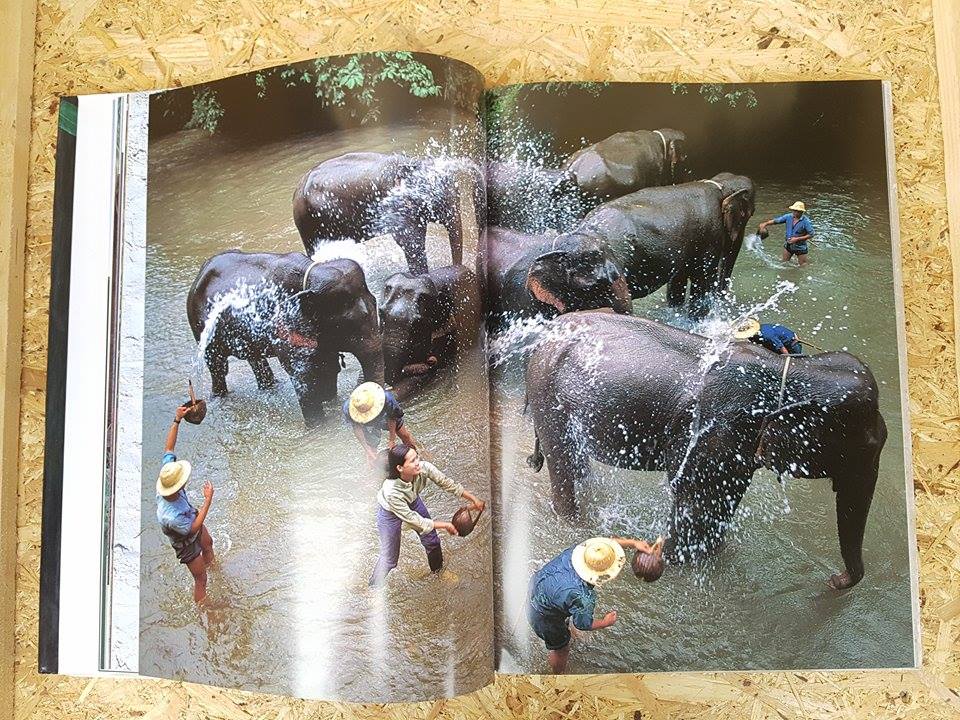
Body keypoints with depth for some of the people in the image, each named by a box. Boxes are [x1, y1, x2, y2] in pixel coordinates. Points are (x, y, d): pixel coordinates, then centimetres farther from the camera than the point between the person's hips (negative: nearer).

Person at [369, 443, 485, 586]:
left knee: (432, 541, 18)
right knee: (389, 559, 4)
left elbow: (447, 483, -18)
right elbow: (414, 520, -33)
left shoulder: (424, 468, -34)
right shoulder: (391, 491, -44)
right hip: (391, 513, -5)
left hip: (413, 502, 5)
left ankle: (439, 571, 49)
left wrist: (474, 499, -22)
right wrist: (445, 525, -26)